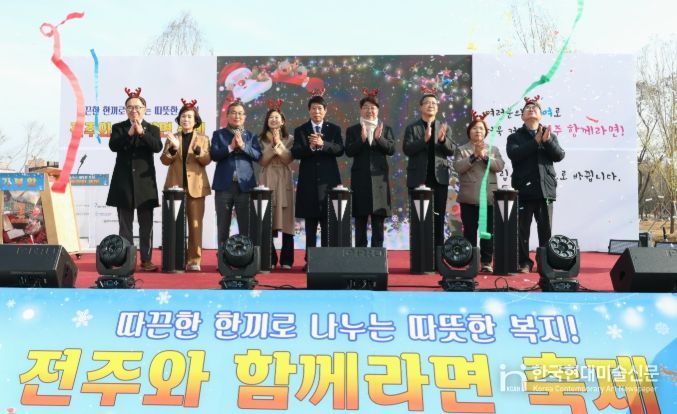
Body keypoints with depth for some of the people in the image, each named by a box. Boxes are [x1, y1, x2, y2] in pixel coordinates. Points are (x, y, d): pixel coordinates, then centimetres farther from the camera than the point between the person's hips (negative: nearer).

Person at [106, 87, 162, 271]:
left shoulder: (152, 129, 7)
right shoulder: (118, 128, 7)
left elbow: (157, 147, -12)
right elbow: (113, 146, -11)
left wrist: (141, 132, -22)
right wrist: (129, 133, -21)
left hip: (145, 182, 0)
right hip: (123, 183, 0)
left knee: (146, 225, 3)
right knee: (125, 225, 5)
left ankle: (146, 260, 8)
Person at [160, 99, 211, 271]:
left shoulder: (203, 139, 9)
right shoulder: (172, 138, 13)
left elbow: (207, 160, -4)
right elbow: (165, 160, 1)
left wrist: (198, 150, -22)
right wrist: (173, 147, -16)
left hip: (196, 186, -1)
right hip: (176, 185, 1)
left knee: (195, 224, -2)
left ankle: (194, 260, 1)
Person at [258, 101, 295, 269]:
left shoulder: (289, 139, 9)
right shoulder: (261, 140, 9)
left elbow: (288, 159, -4)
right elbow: (262, 161, -2)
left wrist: (279, 143, -11)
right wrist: (273, 145, -9)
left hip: (284, 181, 0)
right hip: (267, 181, 0)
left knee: (286, 220, -3)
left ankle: (286, 260, 2)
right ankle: (270, 260, 3)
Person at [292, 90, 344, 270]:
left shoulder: (334, 129, 8)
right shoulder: (300, 130, 8)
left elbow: (339, 150, -6)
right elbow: (295, 153, -4)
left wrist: (322, 144, -21)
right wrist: (310, 147, -21)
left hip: (328, 181, 0)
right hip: (308, 181, 0)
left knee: (328, 222, 0)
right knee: (310, 223, 4)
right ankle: (310, 260, 8)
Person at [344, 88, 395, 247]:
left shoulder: (386, 129, 10)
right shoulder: (352, 130, 8)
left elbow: (391, 149, -3)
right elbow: (349, 151, -5)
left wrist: (379, 138, -19)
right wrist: (362, 139, -20)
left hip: (379, 179, 1)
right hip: (360, 179, -1)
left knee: (378, 222, 3)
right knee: (360, 222, 2)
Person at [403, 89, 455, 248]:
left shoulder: (445, 128, 11)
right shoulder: (412, 128, 4)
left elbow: (451, 151, 1)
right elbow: (407, 149, -9)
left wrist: (443, 139, -19)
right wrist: (424, 139, -22)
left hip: (439, 178, 2)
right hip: (418, 178, -2)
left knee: (438, 218, 4)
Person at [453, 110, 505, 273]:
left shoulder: (493, 149, 14)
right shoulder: (461, 150, 9)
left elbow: (500, 166, -1)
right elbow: (458, 167, -7)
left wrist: (485, 156, -12)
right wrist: (473, 156, -14)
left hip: (489, 197, 1)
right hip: (469, 198, -1)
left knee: (488, 231, 1)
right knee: (469, 231, 2)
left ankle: (486, 262, 7)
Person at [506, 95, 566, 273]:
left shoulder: (550, 135, 16)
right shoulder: (515, 137, 9)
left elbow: (559, 155, 2)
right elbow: (514, 154, -11)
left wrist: (547, 141, -14)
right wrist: (535, 141, -14)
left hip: (545, 189, 2)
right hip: (523, 189, -2)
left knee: (546, 230, 4)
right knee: (522, 229, 0)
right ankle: (524, 263, 7)